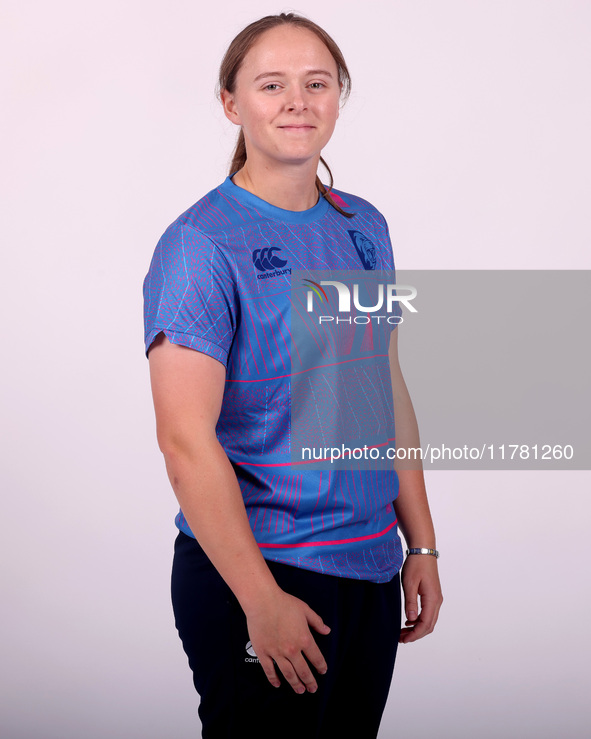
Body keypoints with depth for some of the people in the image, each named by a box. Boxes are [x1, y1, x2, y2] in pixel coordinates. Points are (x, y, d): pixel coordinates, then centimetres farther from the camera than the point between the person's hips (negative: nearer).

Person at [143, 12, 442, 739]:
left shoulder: (364, 227, 8)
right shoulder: (201, 243, -13)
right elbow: (186, 440, -17)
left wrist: (423, 546, 10)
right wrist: (263, 601, -18)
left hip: (371, 569, 6)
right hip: (252, 574, -6)